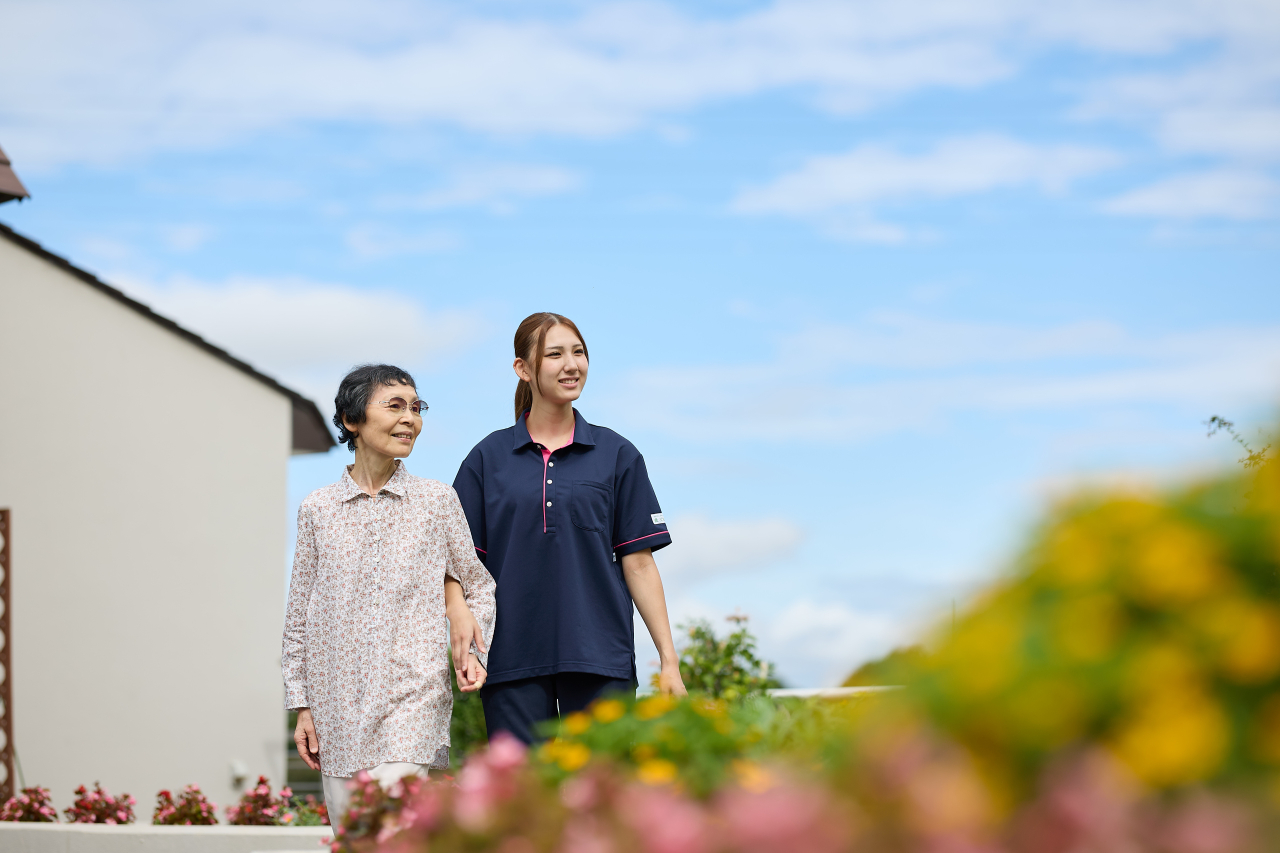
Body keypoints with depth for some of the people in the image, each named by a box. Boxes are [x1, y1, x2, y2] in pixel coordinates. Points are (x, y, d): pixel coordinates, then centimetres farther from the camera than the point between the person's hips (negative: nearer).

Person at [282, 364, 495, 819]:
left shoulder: (437, 501, 4)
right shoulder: (318, 509, 7)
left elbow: (478, 587, 14)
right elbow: (300, 615, 11)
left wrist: (472, 649, -4)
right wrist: (302, 706, 8)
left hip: (412, 698, -2)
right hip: (338, 707, 2)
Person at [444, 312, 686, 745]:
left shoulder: (617, 455, 7)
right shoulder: (489, 457, 8)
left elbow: (638, 563, 6)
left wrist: (669, 660, 1)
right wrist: (457, 607, -14)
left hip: (600, 658, 0)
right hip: (512, 660, 0)